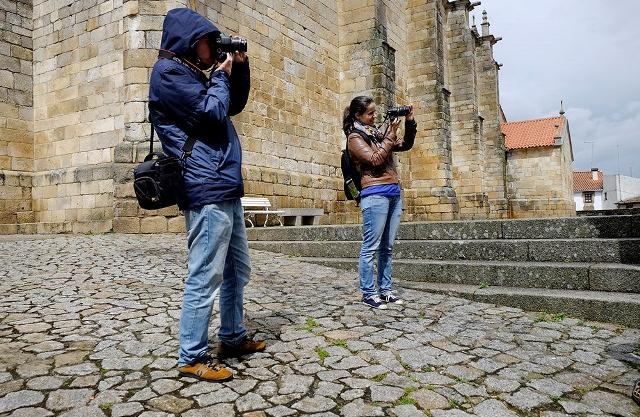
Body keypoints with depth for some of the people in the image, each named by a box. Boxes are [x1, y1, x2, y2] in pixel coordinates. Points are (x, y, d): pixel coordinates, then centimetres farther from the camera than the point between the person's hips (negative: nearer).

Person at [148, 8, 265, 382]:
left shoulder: (193, 75, 24)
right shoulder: (168, 72, -5)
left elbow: (236, 104, 29)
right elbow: (211, 114, -15)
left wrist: (240, 66, 17)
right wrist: (221, 75, 1)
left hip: (226, 189, 10)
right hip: (208, 190, -10)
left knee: (238, 270, 16)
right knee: (205, 277, -6)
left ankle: (233, 338, 29)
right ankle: (192, 357, 6)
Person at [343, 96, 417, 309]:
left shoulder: (376, 133, 19)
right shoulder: (355, 138, -1)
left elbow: (406, 145, 23)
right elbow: (375, 160, -13)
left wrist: (409, 122, 10)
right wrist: (391, 135, -9)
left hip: (394, 193, 8)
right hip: (375, 194, -7)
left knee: (387, 247, 9)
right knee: (371, 247, -5)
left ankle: (385, 290, 17)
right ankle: (368, 293, 3)